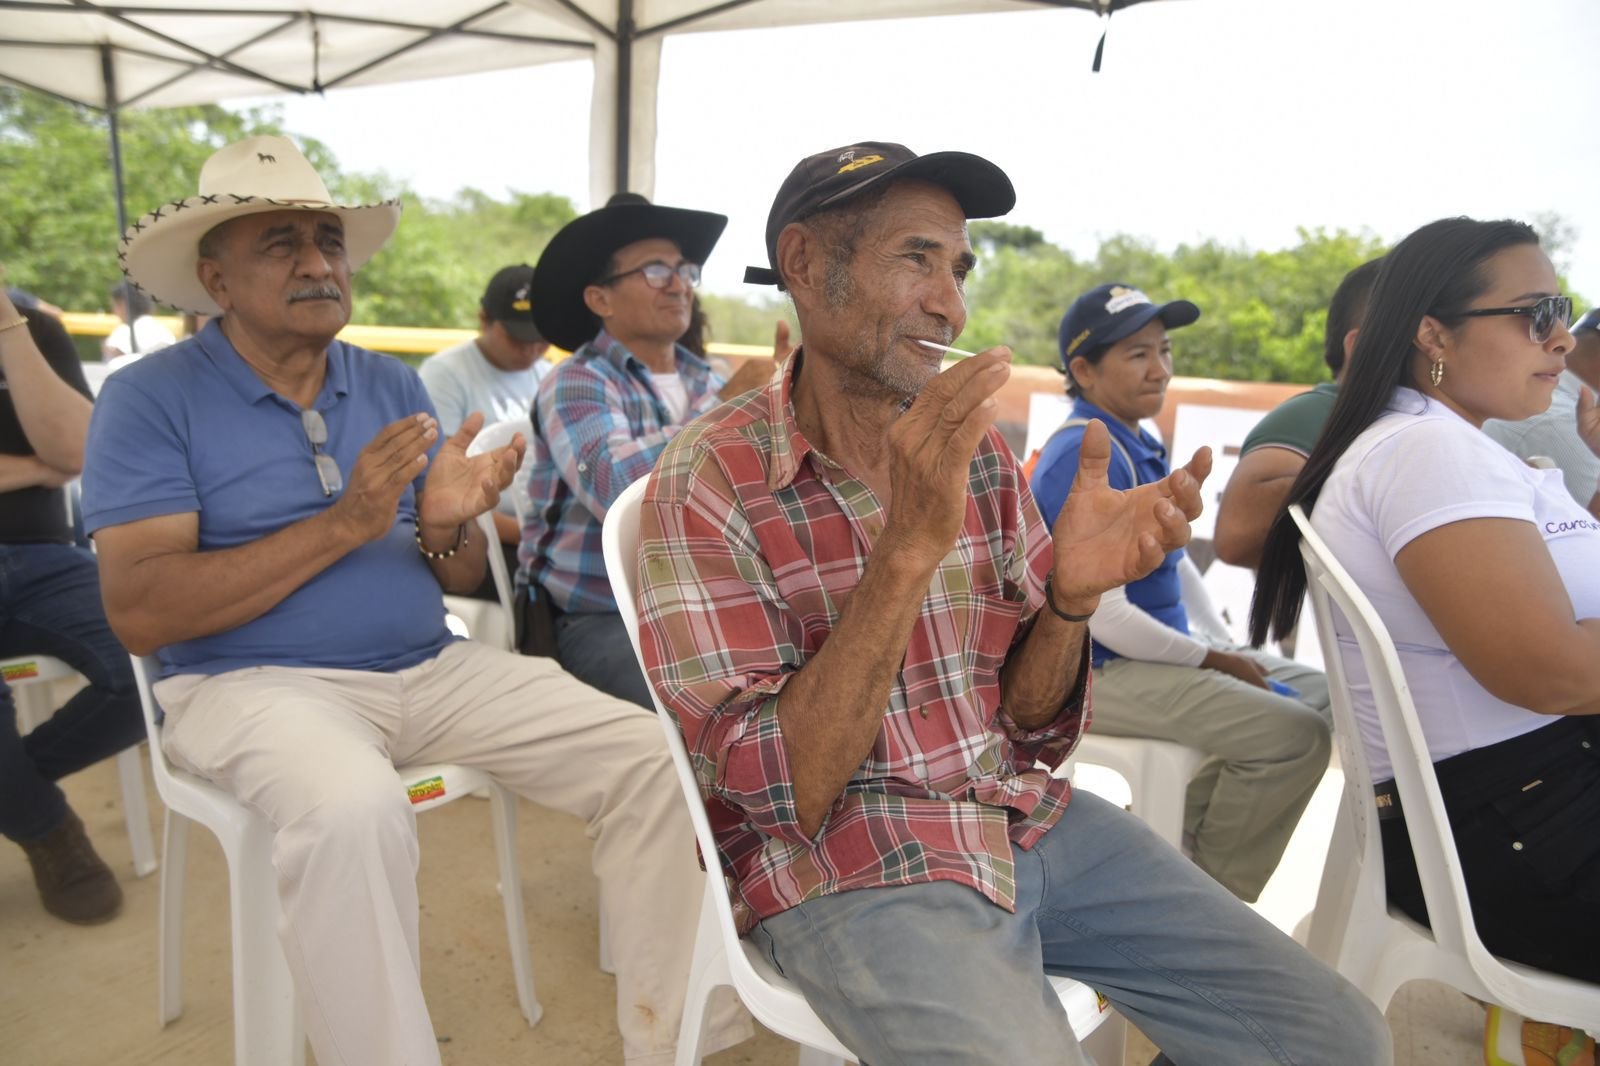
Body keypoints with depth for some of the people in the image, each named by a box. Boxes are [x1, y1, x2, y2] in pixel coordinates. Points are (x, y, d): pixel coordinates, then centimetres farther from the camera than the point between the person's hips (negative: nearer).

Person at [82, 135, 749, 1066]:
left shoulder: (393, 385, 11)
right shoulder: (151, 398, -2)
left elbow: (464, 580, 11)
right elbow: (139, 614, -13)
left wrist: (444, 529, -14)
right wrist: (343, 524, -19)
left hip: (434, 668, 5)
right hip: (257, 679, -4)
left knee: (649, 755, -11)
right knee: (353, 810, -38)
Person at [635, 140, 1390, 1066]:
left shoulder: (980, 451, 4)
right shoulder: (711, 479, -12)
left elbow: (1028, 727, 5)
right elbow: (781, 794, -18)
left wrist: (1071, 595, -16)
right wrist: (907, 549, -28)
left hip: (1029, 818, 5)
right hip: (847, 868, -5)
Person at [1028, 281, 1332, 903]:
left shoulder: (1140, 446, 11)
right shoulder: (1086, 455, -20)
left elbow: (1175, 561, 20)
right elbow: (1105, 615, -25)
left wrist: (1226, 645, 7)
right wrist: (1211, 659, -11)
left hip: (1158, 651, 10)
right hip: (1101, 670, -10)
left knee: (1317, 693, 14)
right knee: (1293, 734, -19)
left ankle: (1186, 841, 20)